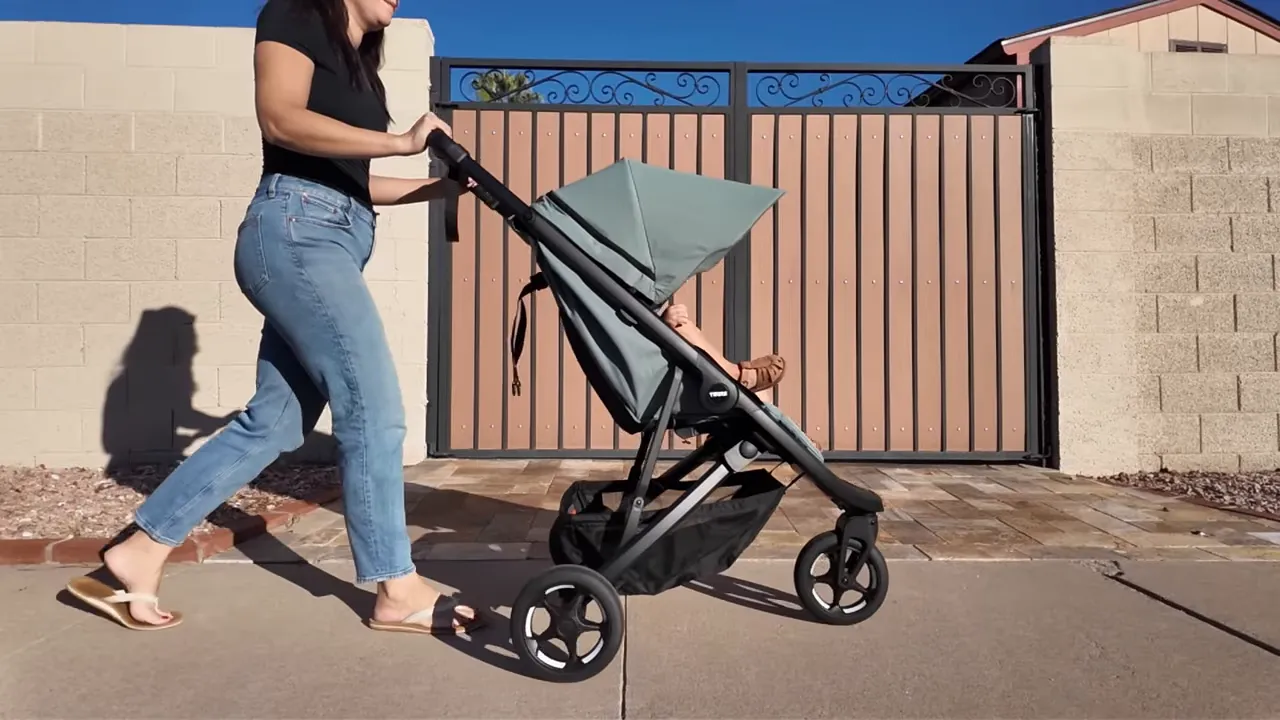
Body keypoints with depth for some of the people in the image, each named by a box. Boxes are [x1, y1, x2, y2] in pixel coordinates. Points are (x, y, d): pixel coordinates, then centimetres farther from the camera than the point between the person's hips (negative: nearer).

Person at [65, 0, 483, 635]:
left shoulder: (355, 62, 26)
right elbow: (281, 119, -14)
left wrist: (439, 187, 18)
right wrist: (401, 142, -14)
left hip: (333, 242, 9)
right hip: (296, 230, -9)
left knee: (272, 423, 6)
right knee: (374, 406, -11)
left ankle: (139, 554, 15)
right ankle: (397, 592, -2)